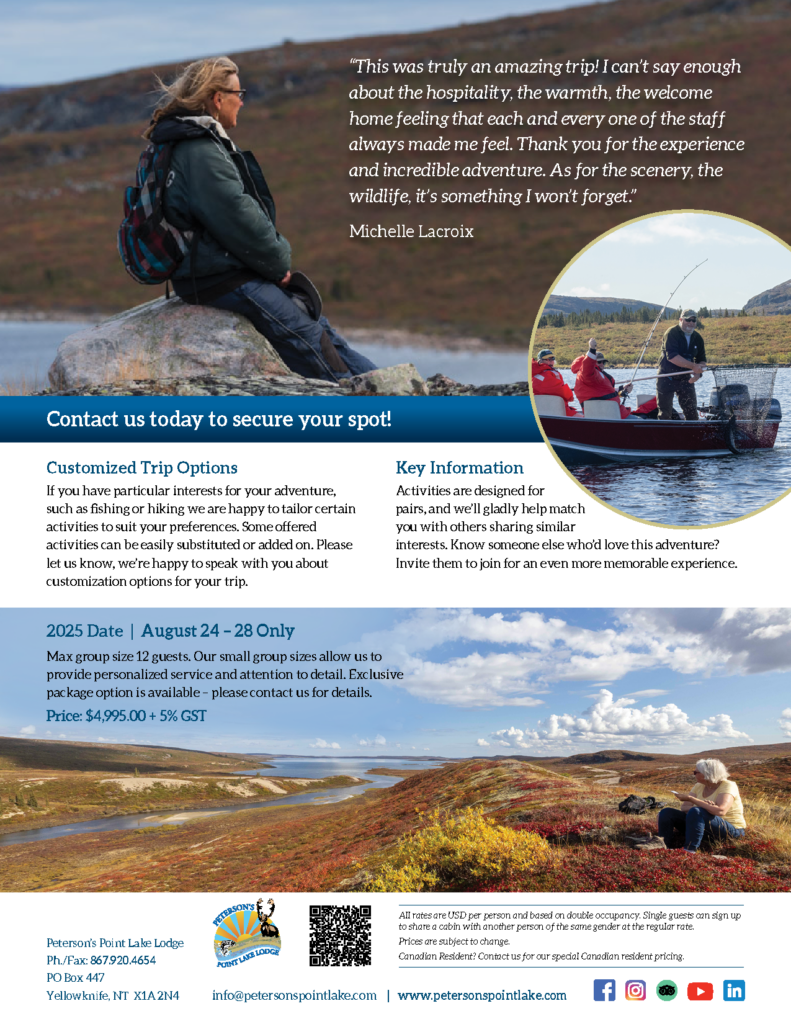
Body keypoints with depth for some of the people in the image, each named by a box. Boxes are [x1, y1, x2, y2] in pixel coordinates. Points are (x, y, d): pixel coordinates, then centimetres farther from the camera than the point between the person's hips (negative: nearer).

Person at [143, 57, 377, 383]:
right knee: (305, 336, -10)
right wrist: (278, 263, -10)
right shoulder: (200, 153, -19)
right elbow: (235, 217, -23)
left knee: (318, 326, 10)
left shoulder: (207, 143, 16)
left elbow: (245, 210, 18)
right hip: (222, 279, -11)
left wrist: (277, 259, 7)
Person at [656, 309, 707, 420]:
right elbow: (672, 356, -26)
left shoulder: (697, 338, 5)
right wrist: (693, 366, -30)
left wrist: (698, 373, -13)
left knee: (692, 411, -2)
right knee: (665, 412, -1)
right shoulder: (672, 333, -15)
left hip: (685, 379, 5)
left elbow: (701, 360, 10)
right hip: (666, 379, -5)